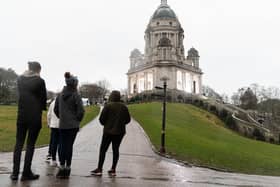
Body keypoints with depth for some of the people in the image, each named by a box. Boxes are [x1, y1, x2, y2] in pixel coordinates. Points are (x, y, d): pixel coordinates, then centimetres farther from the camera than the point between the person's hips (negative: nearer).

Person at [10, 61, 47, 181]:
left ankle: (15, 172, 13)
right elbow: (43, 98, -2)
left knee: (19, 143, 11)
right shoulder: (39, 81, -9)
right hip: (35, 116, -4)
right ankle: (26, 173, 9)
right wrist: (42, 108, 16)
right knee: (30, 144, 3)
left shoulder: (20, 79, 5)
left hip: (21, 115, 4)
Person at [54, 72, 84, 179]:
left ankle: (62, 168, 16)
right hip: (73, 125, -4)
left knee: (62, 145, 11)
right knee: (69, 146, 2)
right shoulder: (76, 95, -10)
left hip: (62, 125, 4)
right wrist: (77, 120, 2)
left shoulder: (60, 95, 5)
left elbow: (55, 110, 10)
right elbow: (81, 111, -13)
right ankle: (67, 169, 11)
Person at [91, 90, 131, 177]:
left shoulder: (108, 106, -11)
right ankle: (113, 170, 15)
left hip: (108, 131, -4)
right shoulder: (124, 107, 2)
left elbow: (101, 119, -10)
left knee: (103, 149, 4)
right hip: (120, 132, 4)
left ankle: (99, 169, 5)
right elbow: (128, 120, 6)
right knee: (115, 149, 11)